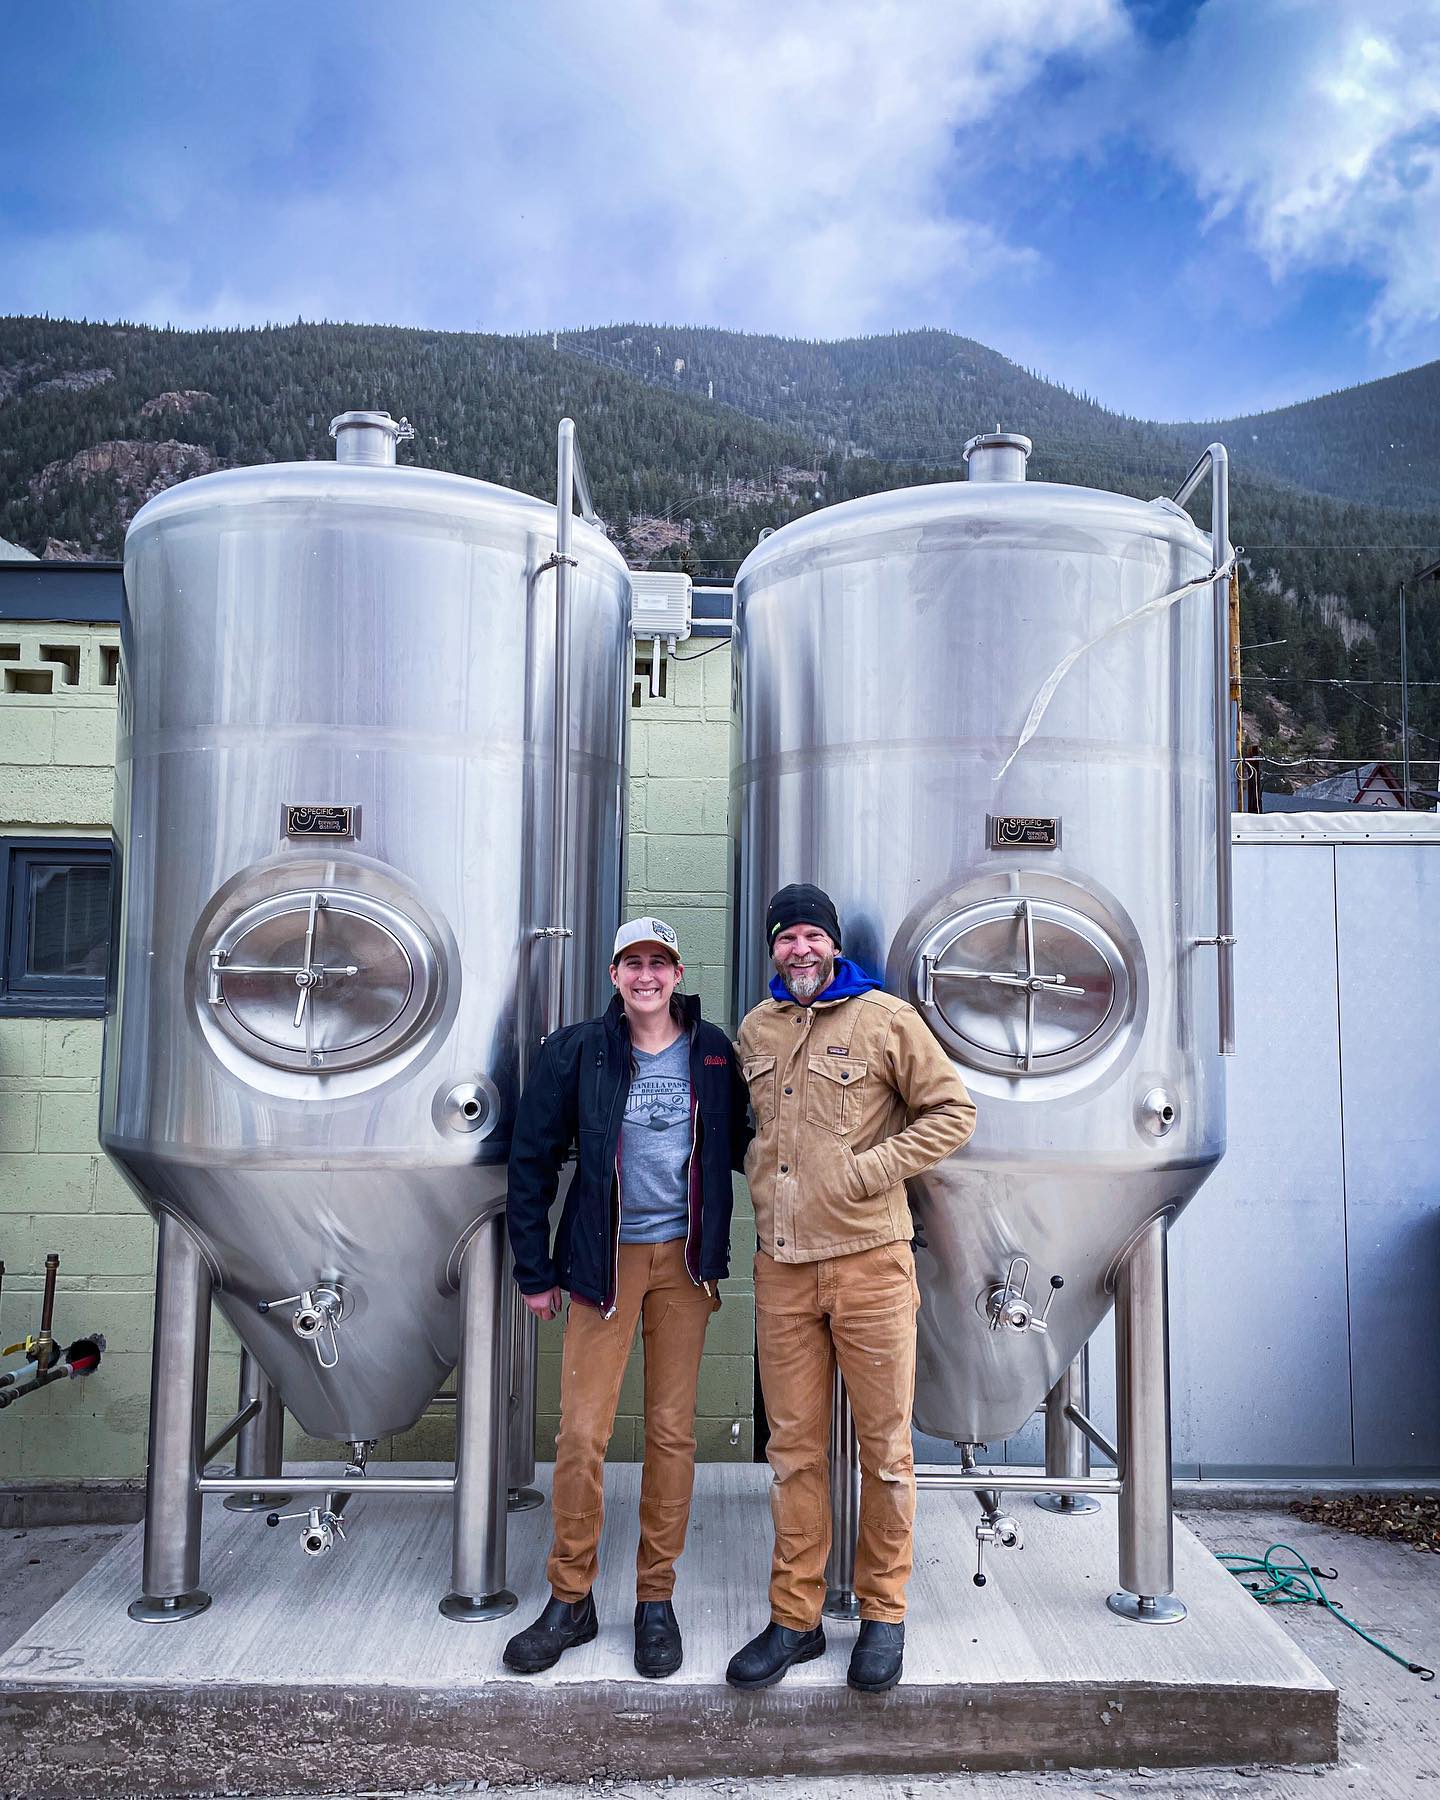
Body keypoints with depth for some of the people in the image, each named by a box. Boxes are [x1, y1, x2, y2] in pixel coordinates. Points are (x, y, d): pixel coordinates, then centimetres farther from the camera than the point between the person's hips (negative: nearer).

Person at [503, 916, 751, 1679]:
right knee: (582, 1432, -1)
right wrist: (534, 1270, 1)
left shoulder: (713, 1052, 1)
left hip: (683, 1258, 1)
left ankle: (656, 1599, 23)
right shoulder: (576, 1051, -4)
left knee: (673, 1431, 7)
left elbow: (739, 1148, 10)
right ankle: (569, 1599, 18)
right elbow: (532, 1159, 1)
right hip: (603, 1258, -1)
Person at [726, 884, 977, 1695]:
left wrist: (868, 1170, -11)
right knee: (795, 1446, 11)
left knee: (885, 1443, 7)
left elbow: (952, 1112, -4)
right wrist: (762, 1174, 8)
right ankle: (796, 1618, 23)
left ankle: (884, 1614, 24)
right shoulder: (755, 1030, 11)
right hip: (781, 1267, 4)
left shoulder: (887, 1018, -4)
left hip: (869, 1261, -4)